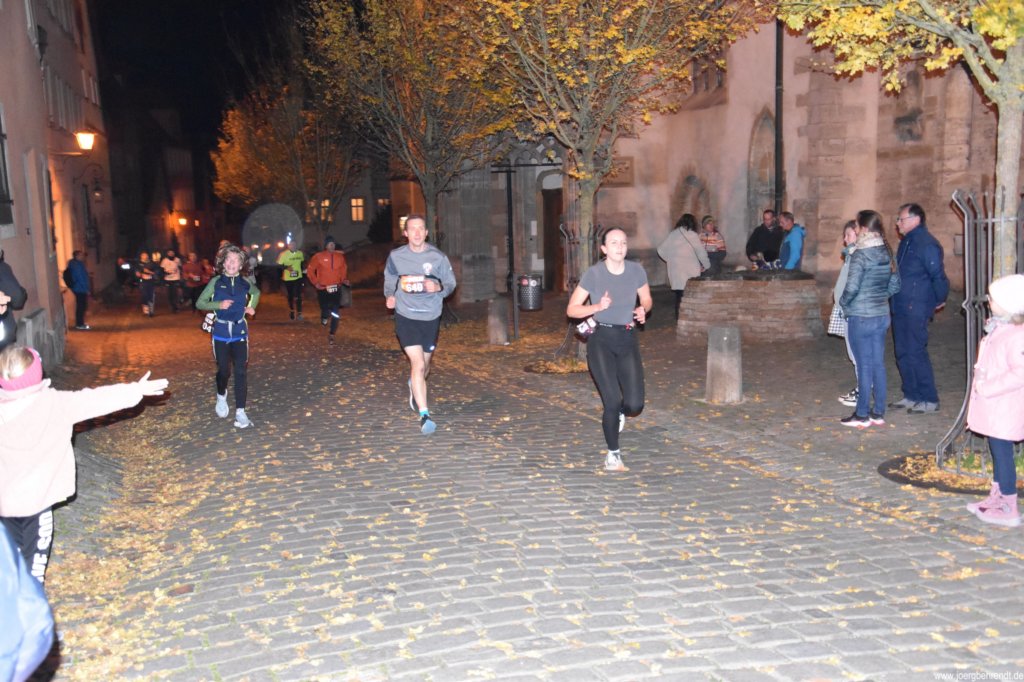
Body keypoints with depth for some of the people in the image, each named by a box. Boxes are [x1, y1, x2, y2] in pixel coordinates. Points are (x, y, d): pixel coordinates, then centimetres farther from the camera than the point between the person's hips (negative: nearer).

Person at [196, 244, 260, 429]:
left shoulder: (245, 282, 0)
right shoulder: (216, 281, -5)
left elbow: (256, 293, 22)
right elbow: (200, 303, -3)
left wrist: (252, 307, 4)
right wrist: (218, 305, -18)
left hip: (240, 332, 1)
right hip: (221, 332, -1)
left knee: (240, 372, -6)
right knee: (224, 370, 6)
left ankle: (240, 412, -3)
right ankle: (221, 396, 38)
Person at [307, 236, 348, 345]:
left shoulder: (340, 257, 5)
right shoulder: (318, 257, -3)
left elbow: (343, 270, 15)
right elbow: (310, 271, 3)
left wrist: (344, 279, -3)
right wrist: (316, 283, -6)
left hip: (336, 289, 2)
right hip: (323, 289, -2)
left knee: (336, 314, -4)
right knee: (326, 312, -3)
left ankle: (331, 335, 8)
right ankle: (324, 317, 35)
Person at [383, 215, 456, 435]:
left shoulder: (438, 257, -6)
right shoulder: (396, 256, -3)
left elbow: (451, 283, 2)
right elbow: (389, 279, 16)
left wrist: (439, 287, -19)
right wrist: (389, 295, -3)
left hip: (431, 318, 2)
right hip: (406, 317, -2)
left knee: (425, 364, 17)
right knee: (417, 363, -15)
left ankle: (414, 387, 53)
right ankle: (424, 415, -13)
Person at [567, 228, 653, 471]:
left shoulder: (636, 270, -2)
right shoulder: (593, 273, -10)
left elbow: (647, 299, 14)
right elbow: (571, 309, -6)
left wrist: (643, 310, -9)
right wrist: (598, 306, -23)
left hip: (628, 340, 3)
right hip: (601, 340, -3)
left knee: (635, 404, -6)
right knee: (612, 401, -7)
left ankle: (619, 412, 34)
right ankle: (613, 454, 16)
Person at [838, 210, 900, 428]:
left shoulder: (860, 254, -16)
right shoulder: (887, 253, 6)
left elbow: (852, 287, -20)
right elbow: (895, 284, 11)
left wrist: (843, 302, -2)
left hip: (860, 317, -7)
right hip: (882, 315, 7)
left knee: (864, 365, 0)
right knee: (878, 363, 11)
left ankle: (862, 415, 8)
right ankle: (878, 413, 18)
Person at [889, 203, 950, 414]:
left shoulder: (927, 244, -16)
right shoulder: (906, 242, 14)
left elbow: (938, 275, -17)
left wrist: (940, 300, -7)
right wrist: (896, 301, 16)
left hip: (916, 309, -9)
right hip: (901, 308, 9)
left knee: (916, 353, -5)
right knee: (903, 353, 13)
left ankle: (930, 400, 5)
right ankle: (911, 395, 24)